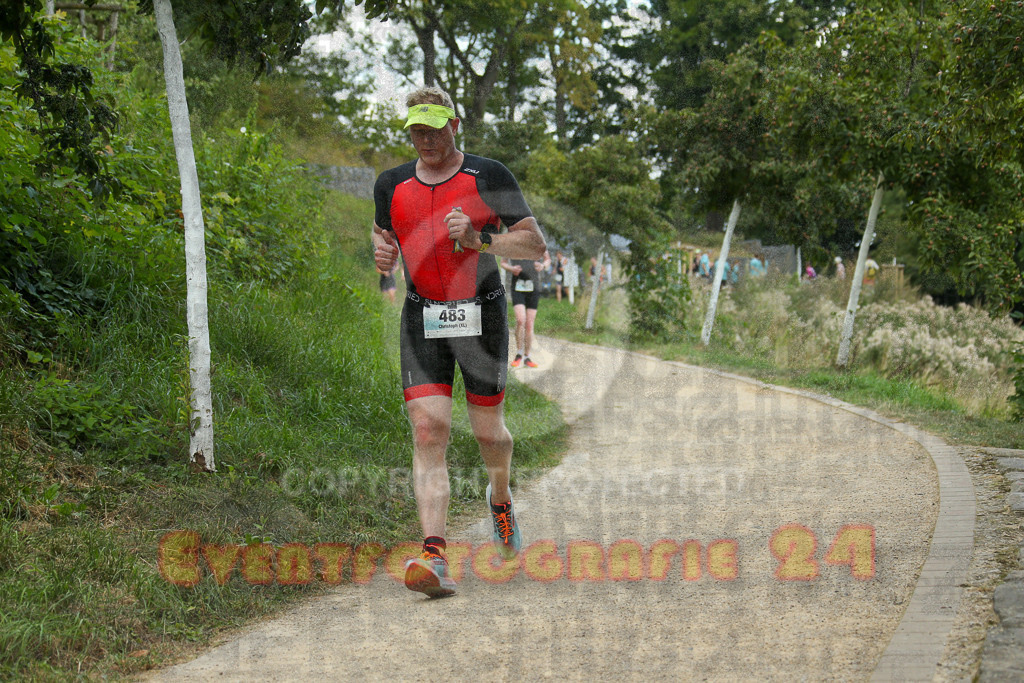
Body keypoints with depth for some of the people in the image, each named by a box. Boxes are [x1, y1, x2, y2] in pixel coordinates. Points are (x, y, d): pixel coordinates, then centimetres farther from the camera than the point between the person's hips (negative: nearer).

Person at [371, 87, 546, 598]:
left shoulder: (488, 177, -3)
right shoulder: (392, 185, 7)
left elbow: (535, 245, -4)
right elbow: (382, 230, 25)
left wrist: (479, 239, -19)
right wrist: (382, 250, 1)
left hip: (481, 315, -2)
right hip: (422, 319, 2)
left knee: (488, 431, 8)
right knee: (428, 430, -14)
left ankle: (500, 498, 44)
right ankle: (434, 557, -22)